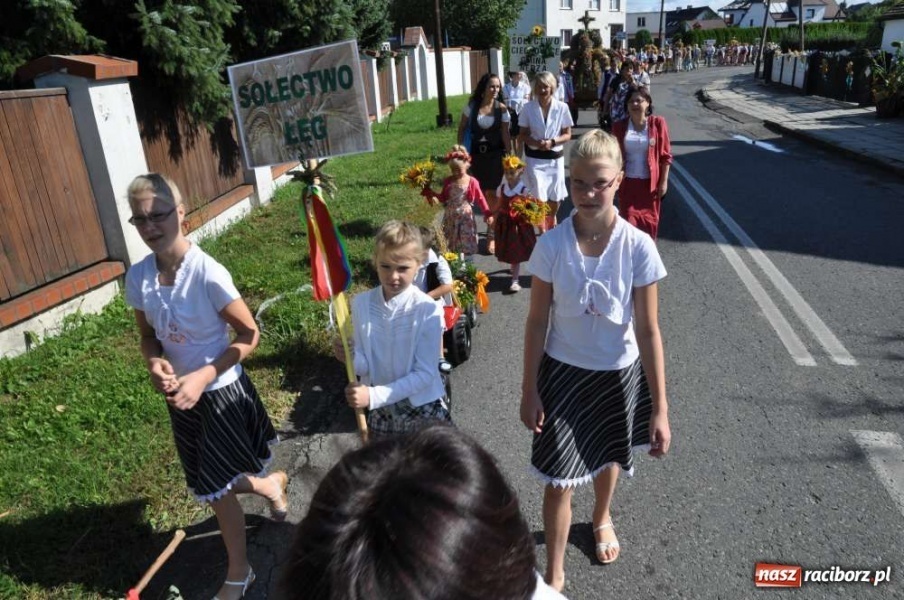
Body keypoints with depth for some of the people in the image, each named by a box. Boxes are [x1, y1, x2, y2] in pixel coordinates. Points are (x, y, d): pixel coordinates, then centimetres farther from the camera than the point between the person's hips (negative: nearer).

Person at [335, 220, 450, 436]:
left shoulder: (429, 310, -21)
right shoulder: (361, 304, -11)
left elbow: (424, 374, -19)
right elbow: (365, 366, -7)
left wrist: (373, 396, -25)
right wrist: (351, 358, -29)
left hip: (423, 409, -3)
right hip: (381, 411, 3)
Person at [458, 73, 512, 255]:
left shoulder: (501, 108, -6)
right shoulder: (472, 105, -3)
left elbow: (505, 134, -5)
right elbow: (462, 128, 6)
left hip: (495, 154, -2)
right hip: (477, 154, 2)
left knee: (491, 194, -2)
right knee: (482, 193, 8)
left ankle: (491, 235, 9)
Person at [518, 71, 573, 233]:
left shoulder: (562, 107, -5)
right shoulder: (528, 108, -5)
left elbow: (567, 134, 0)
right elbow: (523, 134, 1)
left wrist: (552, 142, -18)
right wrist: (536, 143, -19)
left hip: (555, 158, 1)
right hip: (535, 158, -1)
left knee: (555, 198, 12)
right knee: (539, 198, -5)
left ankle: (551, 221, 44)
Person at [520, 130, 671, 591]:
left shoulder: (638, 246, -17)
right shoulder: (551, 245, -16)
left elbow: (648, 330, -12)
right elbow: (537, 322, -7)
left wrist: (660, 407, -10)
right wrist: (529, 390, -3)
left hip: (619, 375, 1)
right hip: (564, 373, -1)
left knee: (608, 456, 26)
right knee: (558, 479, 4)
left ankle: (602, 519, 60)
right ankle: (554, 575, 28)